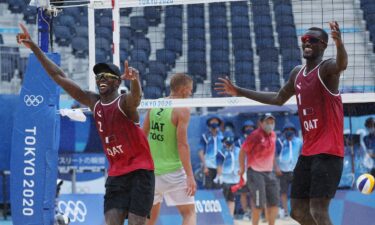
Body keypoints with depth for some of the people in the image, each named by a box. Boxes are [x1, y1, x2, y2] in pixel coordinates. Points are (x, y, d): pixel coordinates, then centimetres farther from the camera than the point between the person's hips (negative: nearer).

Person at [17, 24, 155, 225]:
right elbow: (59, 77, 8)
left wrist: (134, 80, -62)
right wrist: (34, 48, 7)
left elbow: (136, 96, -38)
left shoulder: (125, 103, -12)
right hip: (116, 174, 6)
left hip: (139, 171, -6)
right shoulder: (93, 102, 6)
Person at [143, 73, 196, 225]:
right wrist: (190, 176, -17)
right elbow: (182, 144, -17)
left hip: (152, 171, 6)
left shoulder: (154, 106, 7)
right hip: (173, 171, -6)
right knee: (189, 213, 0)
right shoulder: (182, 109, -12)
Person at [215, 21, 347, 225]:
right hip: (307, 152, 9)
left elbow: (341, 64, -35)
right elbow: (278, 99, 29)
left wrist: (339, 44, -58)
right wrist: (240, 92, 31)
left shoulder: (326, 69, -11)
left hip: (328, 152, -8)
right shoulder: (297, 74, 13)